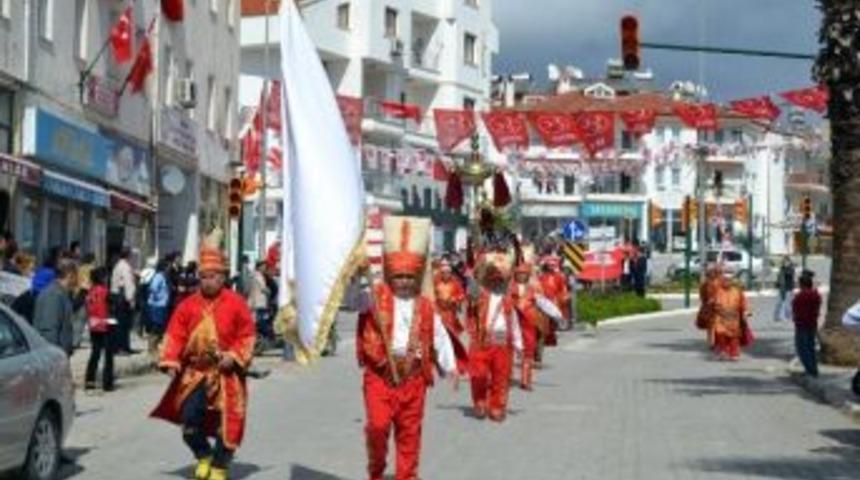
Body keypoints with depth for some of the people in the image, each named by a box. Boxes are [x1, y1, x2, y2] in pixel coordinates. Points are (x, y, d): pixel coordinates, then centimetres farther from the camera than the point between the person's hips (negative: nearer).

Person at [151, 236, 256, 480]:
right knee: (189, 419, -4)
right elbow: (175, 335, 0)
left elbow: (247, 336, -2)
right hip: (195, 372, 2)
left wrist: (234, 357, -16)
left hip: (226, 374, -2)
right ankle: (203, 456, 21)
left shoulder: (236, 303, -3)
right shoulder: (189, 305, 3)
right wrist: (171, 362, -11)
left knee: (226, 423, -1)